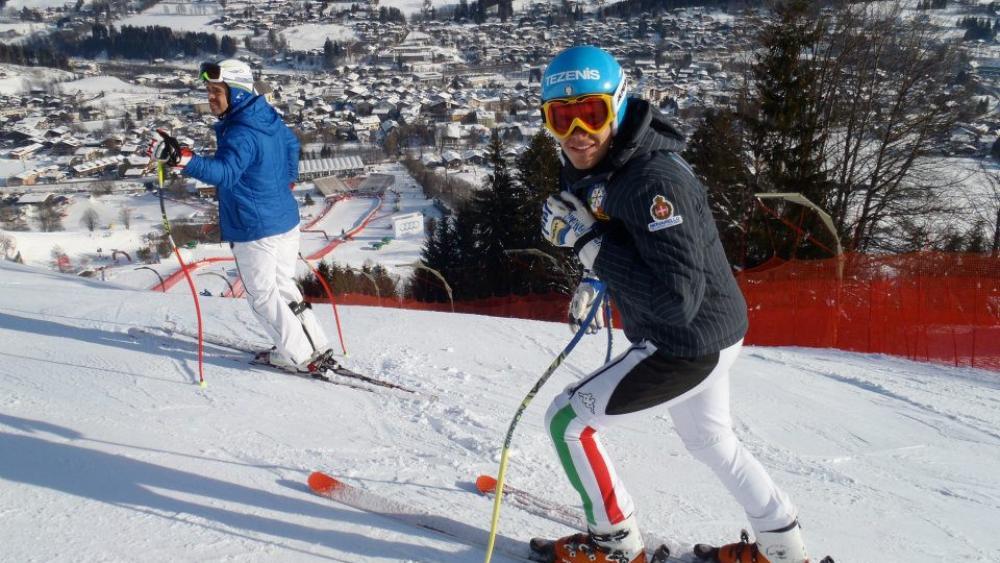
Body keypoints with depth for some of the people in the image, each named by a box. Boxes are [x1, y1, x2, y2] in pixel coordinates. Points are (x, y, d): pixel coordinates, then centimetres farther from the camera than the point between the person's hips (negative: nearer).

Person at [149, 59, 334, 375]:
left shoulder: (240, 134, -23)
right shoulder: (270, 118, 6)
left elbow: (224, 172, -40)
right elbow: (291, 143, 24)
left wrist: (182, 159, -53)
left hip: (255, 231, -9)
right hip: (287, 221, 9)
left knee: (262, 295, 6)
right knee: (285, 287, 21)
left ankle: (300, 356, 12)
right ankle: (317, 347, 25)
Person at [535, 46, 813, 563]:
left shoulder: (655, 179, -30)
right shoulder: (588, 169, -2)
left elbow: (678, 299, -35)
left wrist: (588, 241, -31)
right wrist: (594, 280, 9)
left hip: (690, 343, -10)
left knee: (567, 420, -1)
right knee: (709, 438, 28)